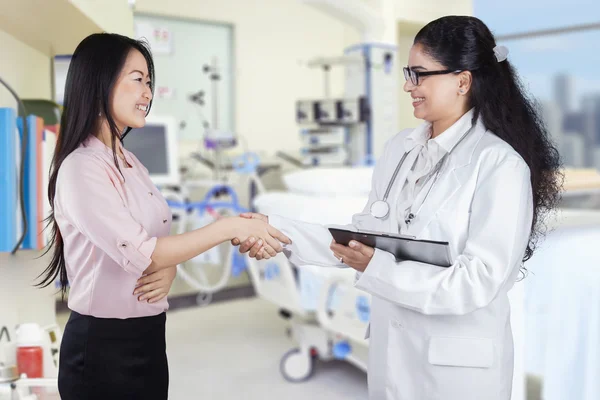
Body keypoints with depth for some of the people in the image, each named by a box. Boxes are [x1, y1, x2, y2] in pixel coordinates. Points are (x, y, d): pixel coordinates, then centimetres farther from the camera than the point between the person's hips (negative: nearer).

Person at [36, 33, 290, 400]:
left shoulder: (129, 162, 10)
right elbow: (140, 255, -24)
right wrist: (230, 227, -21)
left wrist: (168, 272, -11)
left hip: (148, 336, 8)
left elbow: (161, 241, 12)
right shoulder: (82, 168, -17)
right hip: (103, 346, -8)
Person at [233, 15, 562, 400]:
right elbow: (366, 237, 4)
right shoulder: (400, 148, 3)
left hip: (459, 363, -5)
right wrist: (279, 231, -4)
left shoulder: (499, 163, -16)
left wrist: (378, 269, -24)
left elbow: (480, 281, -20)